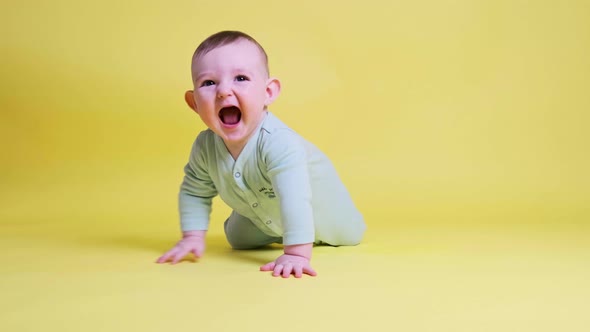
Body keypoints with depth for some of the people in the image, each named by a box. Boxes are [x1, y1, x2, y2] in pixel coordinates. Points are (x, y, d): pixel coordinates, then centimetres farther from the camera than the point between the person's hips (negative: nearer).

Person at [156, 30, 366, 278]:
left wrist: (297, 253, -59)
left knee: (347, 235, 15)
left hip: (314, 200, -4)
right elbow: (194, 191, -10)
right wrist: (193, 237, -15)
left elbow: (294, 200, -55)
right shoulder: (205, 146, -28)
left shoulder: (278, 142, -48)